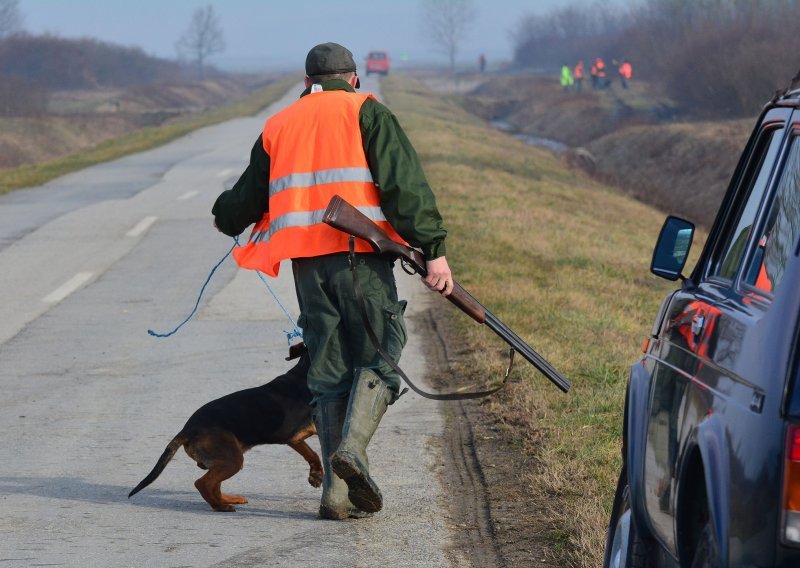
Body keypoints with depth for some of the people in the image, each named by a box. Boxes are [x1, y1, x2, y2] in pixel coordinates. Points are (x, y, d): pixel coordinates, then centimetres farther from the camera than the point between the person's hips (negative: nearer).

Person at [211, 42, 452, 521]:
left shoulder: (278, 126, 20)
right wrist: (434, 249, -11)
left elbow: (247, 199, 27)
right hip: (360, 252, -4)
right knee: (378, 354, 1)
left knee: (329, 369, 7)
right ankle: (352, 446, -24)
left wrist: (225, 217, 50)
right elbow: (405, 181, -7)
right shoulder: (365, 111, 6)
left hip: (306, 257, 4)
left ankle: (338, 491, 0)